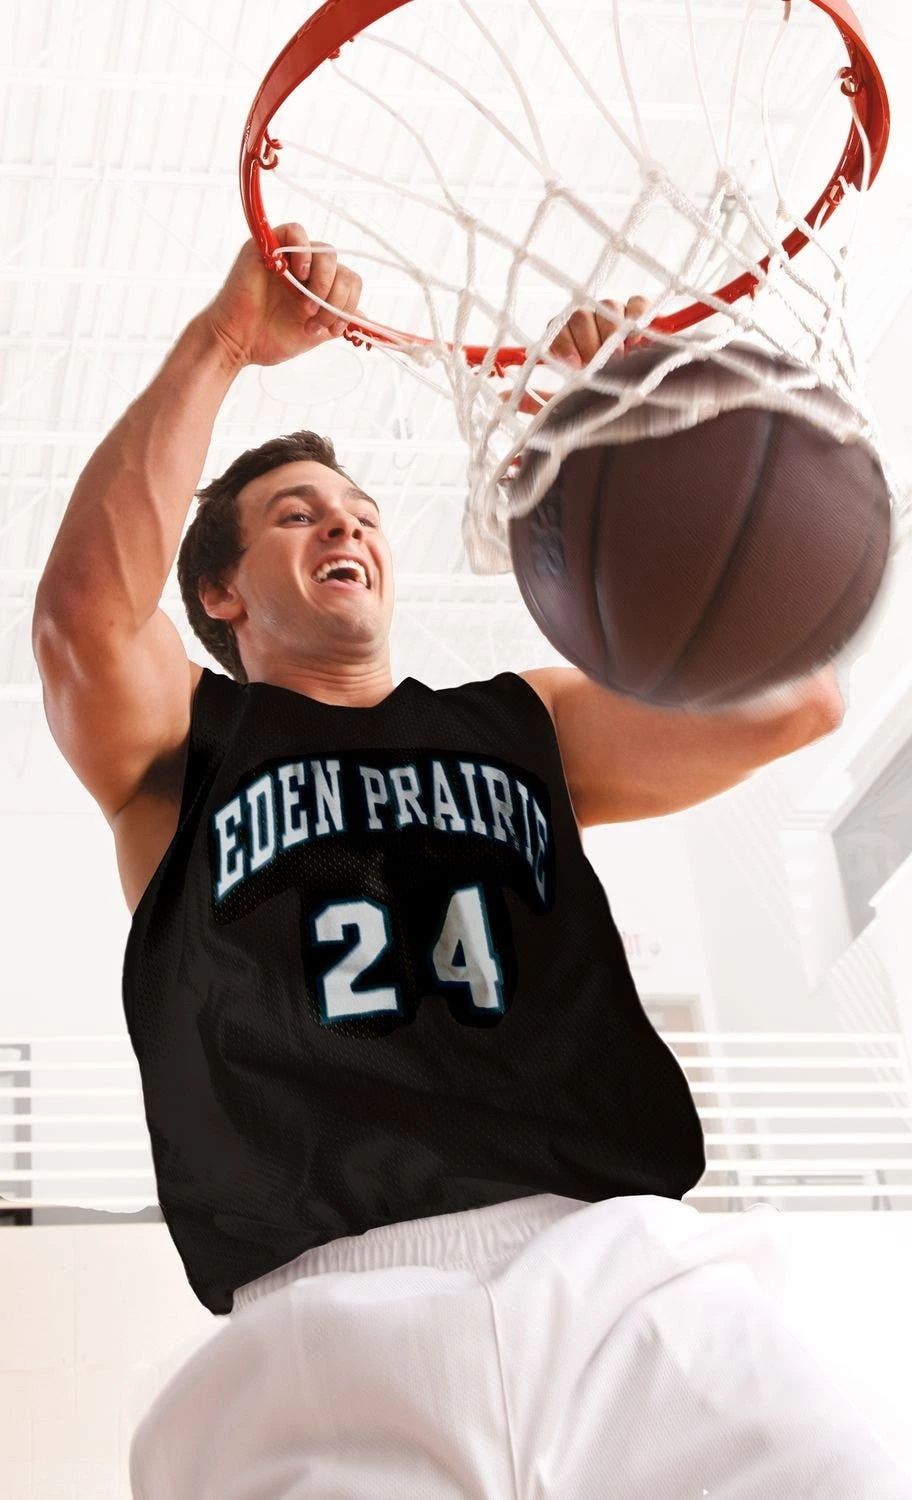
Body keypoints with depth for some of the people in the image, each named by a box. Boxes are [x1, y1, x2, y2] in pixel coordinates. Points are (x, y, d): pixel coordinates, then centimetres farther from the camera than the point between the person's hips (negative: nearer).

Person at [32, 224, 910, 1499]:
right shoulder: (182, 746, 19)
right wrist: (224, 341, 0)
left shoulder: (526, 725, 25)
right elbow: (85, 608, -4)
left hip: (632, 1284, 2)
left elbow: (788, 696, 10)